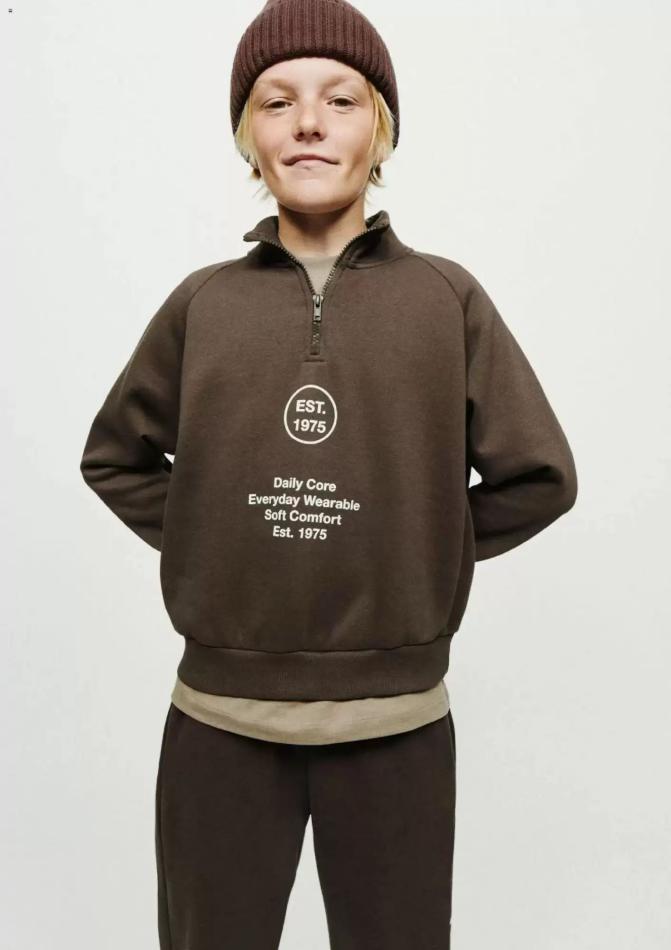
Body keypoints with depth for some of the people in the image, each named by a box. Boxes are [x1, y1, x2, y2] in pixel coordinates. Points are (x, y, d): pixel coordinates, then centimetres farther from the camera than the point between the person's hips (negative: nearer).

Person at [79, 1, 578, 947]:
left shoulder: (447, 298, -2)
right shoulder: (204, 302, 2)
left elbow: (539, 475, 0)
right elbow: (116, 456, 12)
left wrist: (424, 553, -3)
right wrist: (204, 544, 1)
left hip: (395, 722, 0)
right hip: (220, 720, 1)